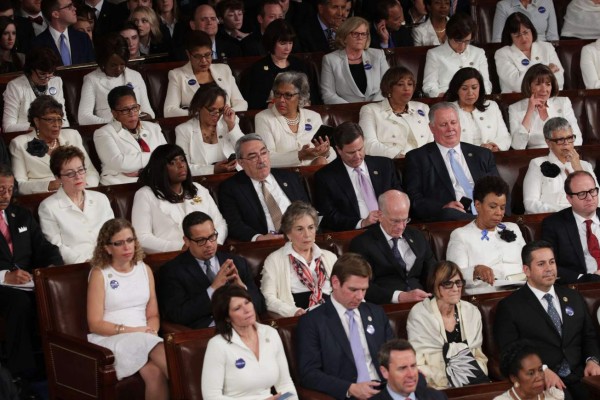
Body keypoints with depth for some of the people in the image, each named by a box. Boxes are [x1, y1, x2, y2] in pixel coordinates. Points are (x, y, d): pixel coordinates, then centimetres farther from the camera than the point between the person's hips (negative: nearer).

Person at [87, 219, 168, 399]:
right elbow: (95, 324, -4)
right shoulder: (99, 274, 1)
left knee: (156, 372, -33)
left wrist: (150, 331, -9)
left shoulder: (145, 270, 15)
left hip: (144, 338, 4)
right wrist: (132, 330, -14)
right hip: (109, 340, -3)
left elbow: (153, 314, 14)